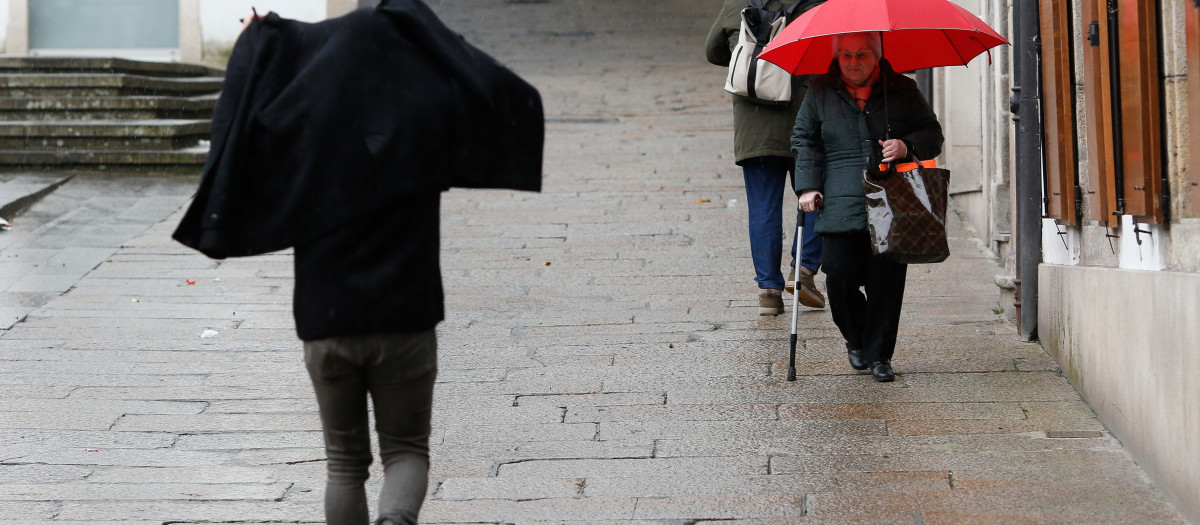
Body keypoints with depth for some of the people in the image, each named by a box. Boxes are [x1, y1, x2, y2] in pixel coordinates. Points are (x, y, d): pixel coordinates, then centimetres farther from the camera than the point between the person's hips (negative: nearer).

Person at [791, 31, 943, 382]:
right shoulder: (821, 93, 10)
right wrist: (808, 186, 5)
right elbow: (804, 140, 17)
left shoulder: (902, 90, 8)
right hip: (841, 206, 0)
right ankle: (855, 340, 20)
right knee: (840, 276, -8)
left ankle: (879, 355, 8)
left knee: (886, 280, -5)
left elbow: (933, 134, 12)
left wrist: (907, 146, -10)